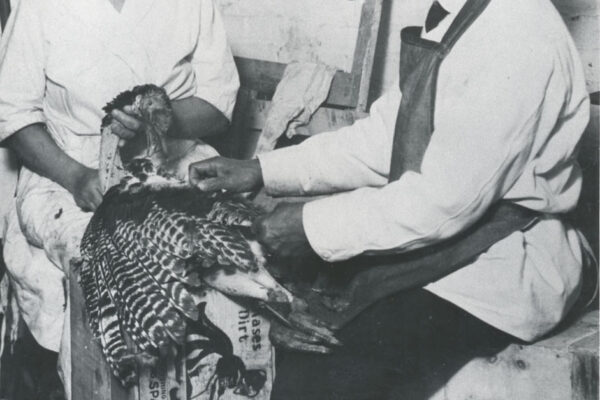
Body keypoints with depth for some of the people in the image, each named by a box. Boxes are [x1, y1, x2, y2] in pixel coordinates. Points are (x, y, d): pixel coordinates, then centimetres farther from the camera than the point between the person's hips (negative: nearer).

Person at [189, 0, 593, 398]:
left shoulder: (516, 38, -24)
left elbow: (447, 200, -25)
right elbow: (383, 137, 7)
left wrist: (314, 225, -18)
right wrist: (264, 171, 0)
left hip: (497, 274, -9)